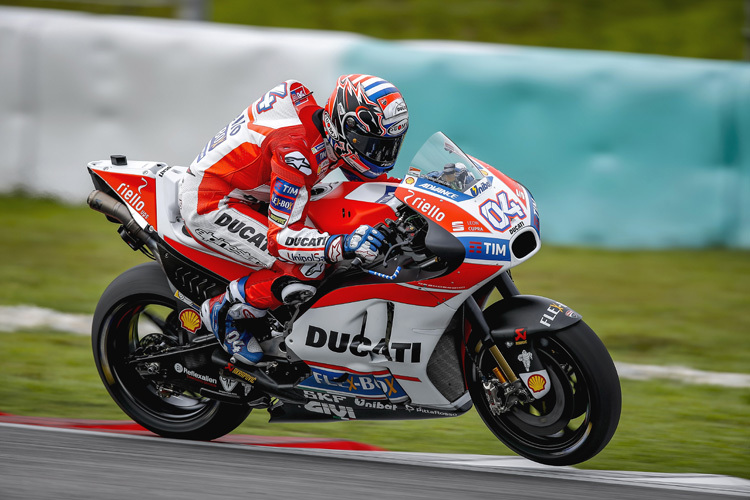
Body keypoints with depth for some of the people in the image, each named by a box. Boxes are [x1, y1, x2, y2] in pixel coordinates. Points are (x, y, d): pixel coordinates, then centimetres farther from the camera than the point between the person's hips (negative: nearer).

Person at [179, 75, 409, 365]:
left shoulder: (337, 136, -6)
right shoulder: (296, 148, -32)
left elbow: (373, 178, 15)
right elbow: (281, 238, -35)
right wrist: (342, 245, -49)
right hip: (207, 205, -10)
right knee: (308, 269, -23)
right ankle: (224, 310, -5)